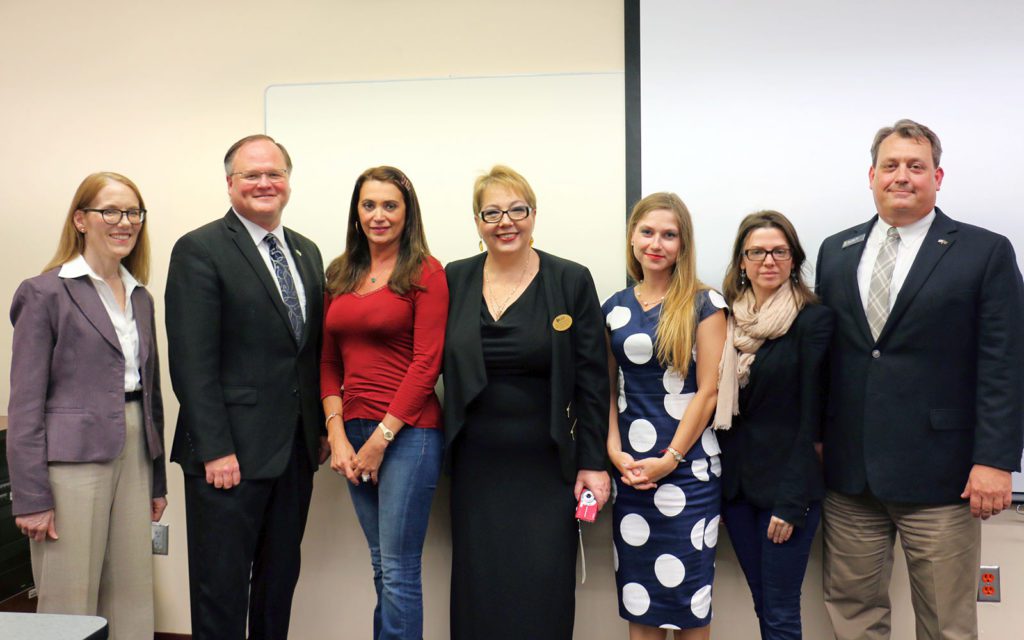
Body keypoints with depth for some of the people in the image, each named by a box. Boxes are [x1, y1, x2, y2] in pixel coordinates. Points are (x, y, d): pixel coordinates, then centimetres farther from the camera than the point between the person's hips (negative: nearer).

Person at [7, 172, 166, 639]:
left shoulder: (140, 298, 12)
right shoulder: (45, 293, -5)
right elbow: (26, 402, -8)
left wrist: (157, 479, 15)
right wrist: (31, 496, -12)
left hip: (133, 457, 6)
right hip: (73, 458, -6)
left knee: (133, 600, 10)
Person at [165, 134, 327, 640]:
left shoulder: (307, 253, 13)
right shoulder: (199, 250, -7)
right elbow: (192, 361, -13)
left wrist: (321, 428, 10)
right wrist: (215, 450, -17)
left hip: (296, 449, 6)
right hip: (231, 452, -6)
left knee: (280, 579, 16)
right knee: (221, 585, 4)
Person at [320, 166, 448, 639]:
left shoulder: (425, 273, -5)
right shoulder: (339, 275, 11)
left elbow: (427, 364, -10)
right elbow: (329, 361, 11)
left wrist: (381, 439, -11)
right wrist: (338, 436, 0)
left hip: (408, 432, -5)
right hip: (353, 435, 6)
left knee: (398, 571, 0)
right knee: (382, 566, 15)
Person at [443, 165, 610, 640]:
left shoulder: (572, 282, -2)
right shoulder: (454, 281, 4)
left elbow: (591, 380, -2)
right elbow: (439, 365, 8)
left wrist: (593, 462, -4)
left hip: (546, 466, -2)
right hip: (476, 466, 2)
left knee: (543, 596, 2)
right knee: (479, 592, 10)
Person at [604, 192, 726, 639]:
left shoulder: (703, 304, -4)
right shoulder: (615, 308, 9)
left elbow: (708, 390, -8)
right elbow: (608, 389, 11)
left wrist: (669, 459, -12)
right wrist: (614, 451, -3)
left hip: (688, 466, -4)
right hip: (629, 468, 4)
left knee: (686, 592, 4)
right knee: (637, 591, 9)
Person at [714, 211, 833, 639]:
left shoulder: (814, 319, -8)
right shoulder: (729, 317, 6)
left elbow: (811, 414, -10)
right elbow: (721, 402, 10)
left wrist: (791, 500, -13)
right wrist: (717, 483, 6)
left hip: (788, 482, -5)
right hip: (735, 479, 5)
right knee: (762, 604, 14)